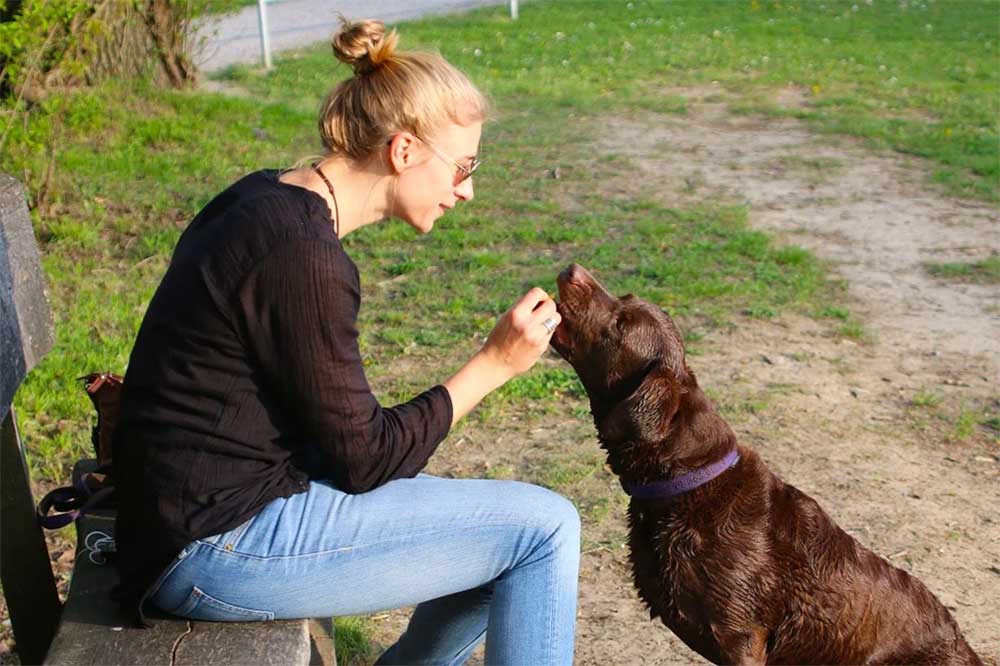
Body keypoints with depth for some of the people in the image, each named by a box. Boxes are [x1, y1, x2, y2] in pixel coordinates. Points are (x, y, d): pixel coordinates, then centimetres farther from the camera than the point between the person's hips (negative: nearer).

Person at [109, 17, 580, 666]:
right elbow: (365, 459, -17)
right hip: (224, 544, -9)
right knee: (544, 529, -7)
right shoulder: (303, 255, -23)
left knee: (511, 548, 13)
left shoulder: (269, 199, 6)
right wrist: (494, 363, -11)